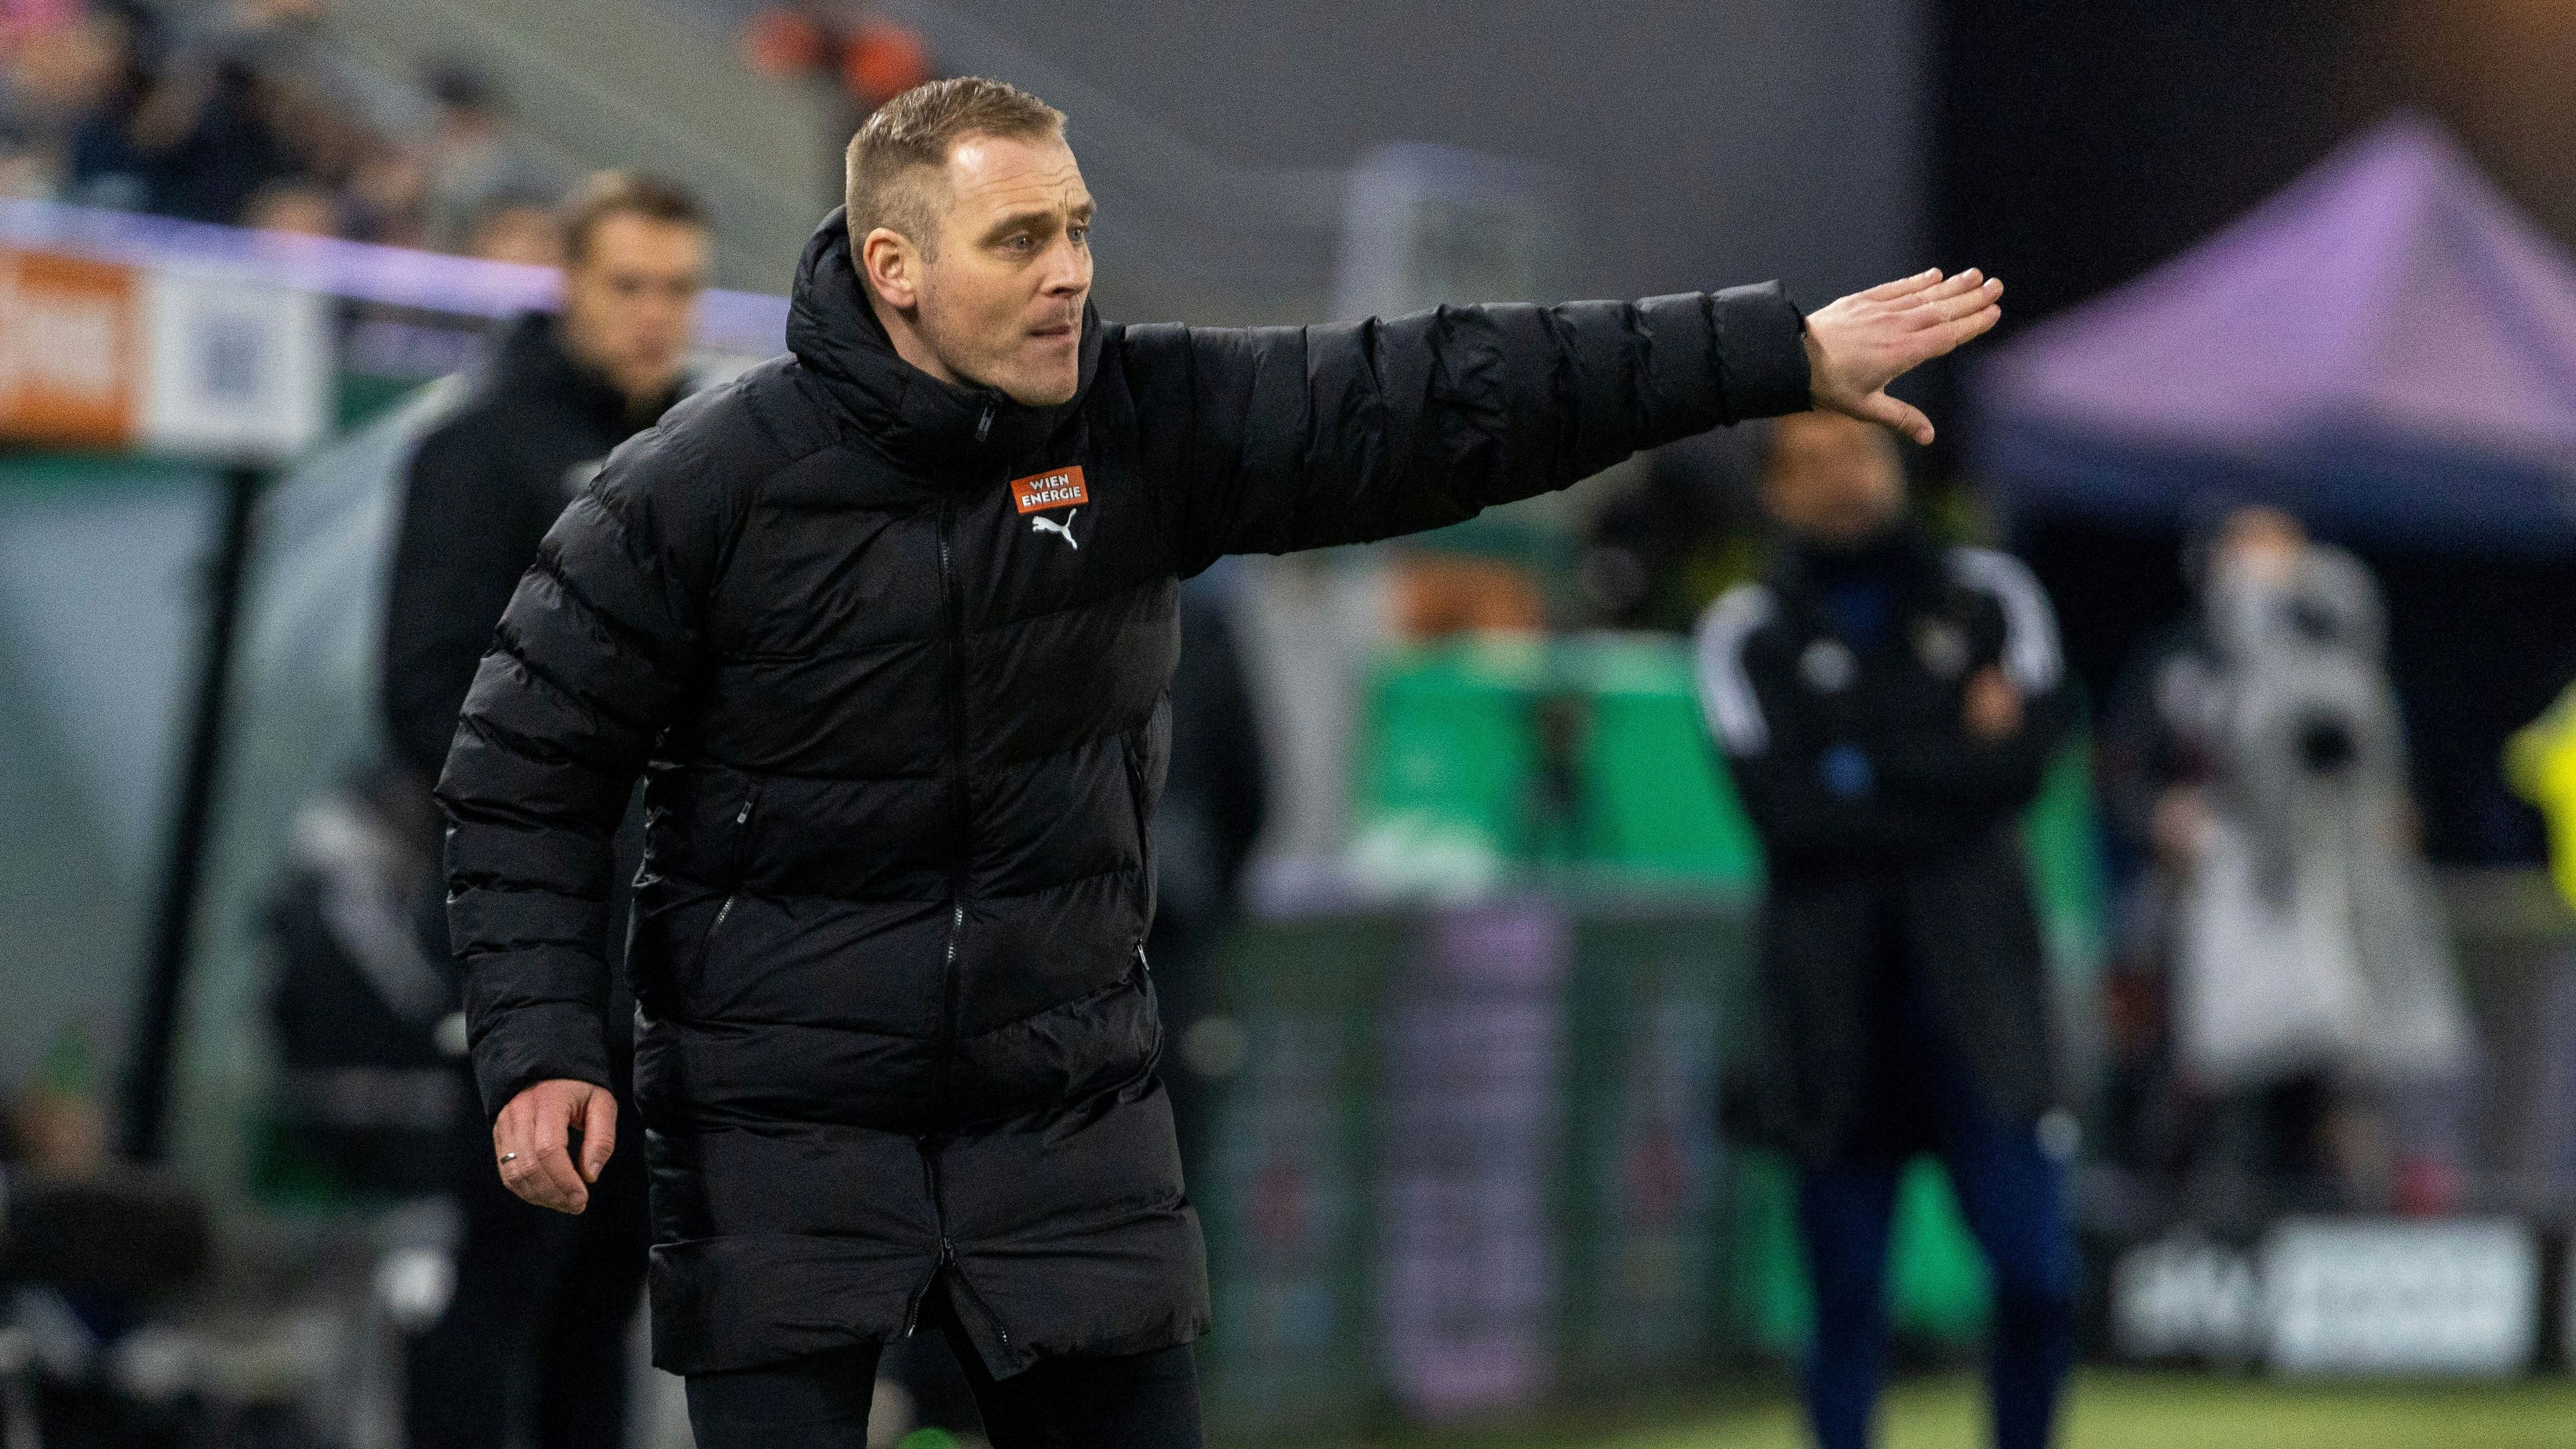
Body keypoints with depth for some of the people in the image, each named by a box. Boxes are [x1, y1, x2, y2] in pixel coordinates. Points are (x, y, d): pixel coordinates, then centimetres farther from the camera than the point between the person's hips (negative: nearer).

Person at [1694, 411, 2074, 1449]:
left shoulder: (1990, 599, 10)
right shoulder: (1746, 633, 5)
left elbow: (2027, 757, -5)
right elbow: (1782, 808, -9)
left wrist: (1865, 768, -7)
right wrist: (1954, 760, -5)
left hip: (1976, 975, 1)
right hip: (1835, 999, -1)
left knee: (2036, 1270, -8)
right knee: (1846, 1291, 2)